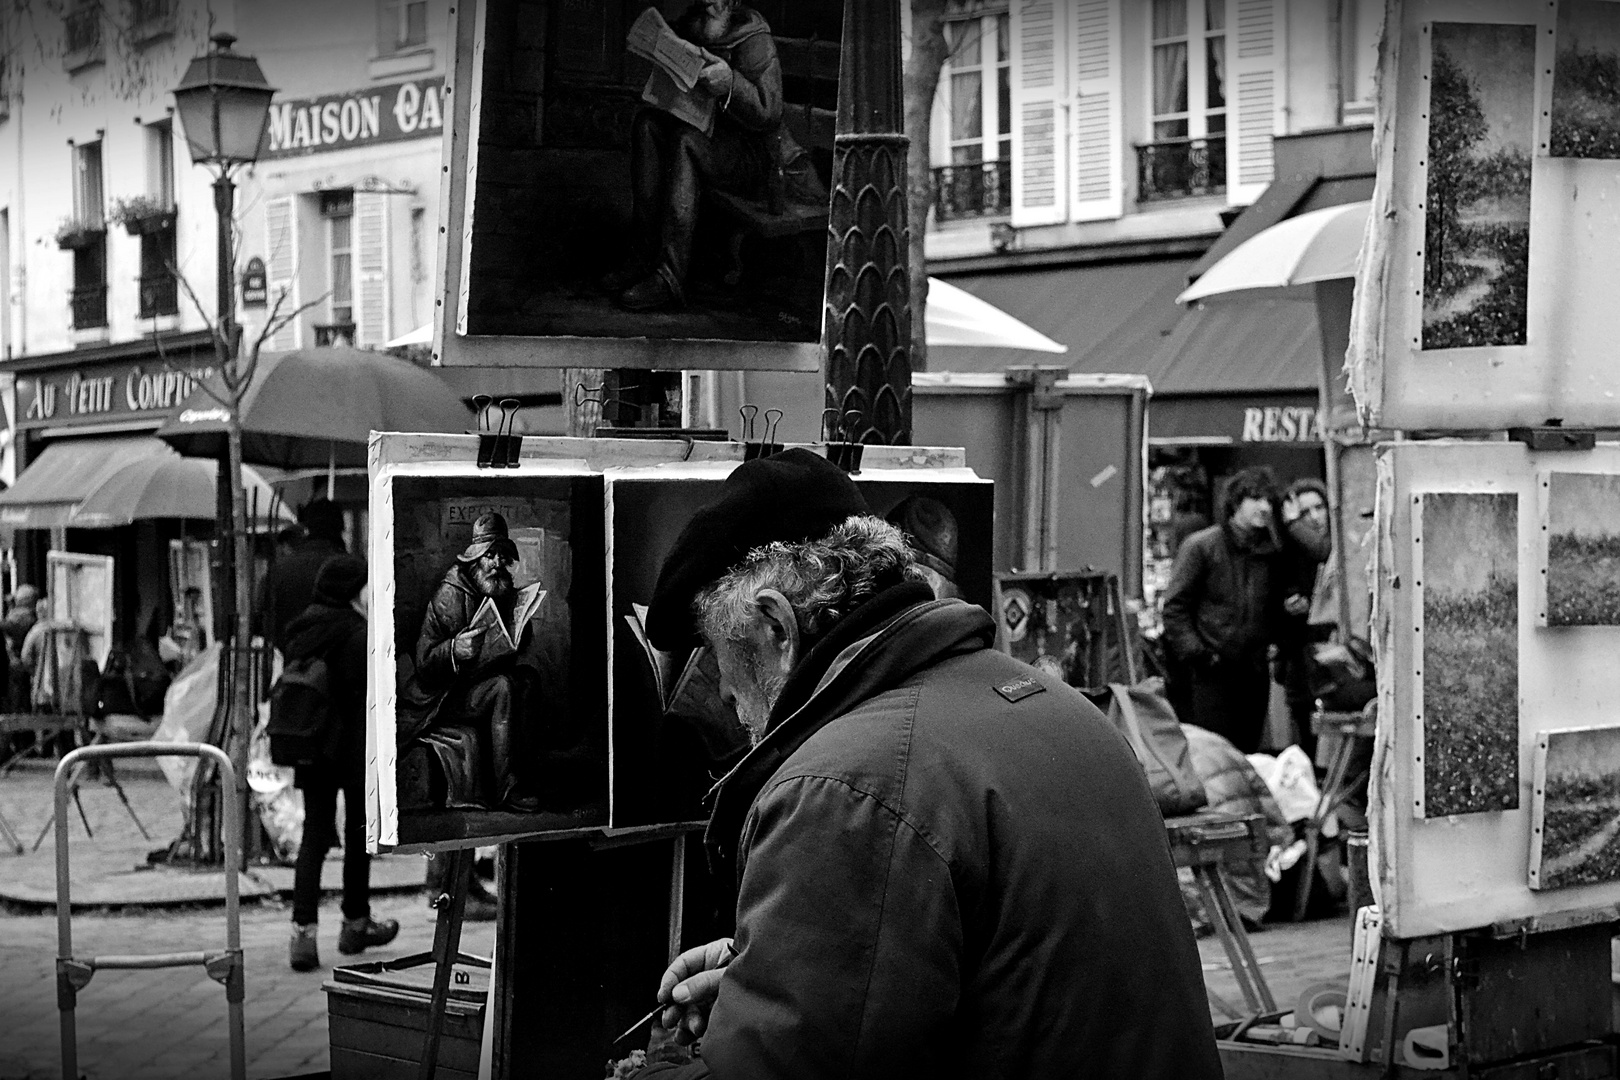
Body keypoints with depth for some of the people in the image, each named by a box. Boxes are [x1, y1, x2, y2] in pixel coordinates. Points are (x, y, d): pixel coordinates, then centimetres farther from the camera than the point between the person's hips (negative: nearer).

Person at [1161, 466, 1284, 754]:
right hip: (1211, 671, -5)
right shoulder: (1200, 546, -5)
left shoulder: (1269, 551, 12)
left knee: (1248, 752, 8)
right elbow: (1175, 607, -5)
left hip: (1255, 671, 5)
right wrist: (1192, 651, -14)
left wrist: (1273, 640, 7)